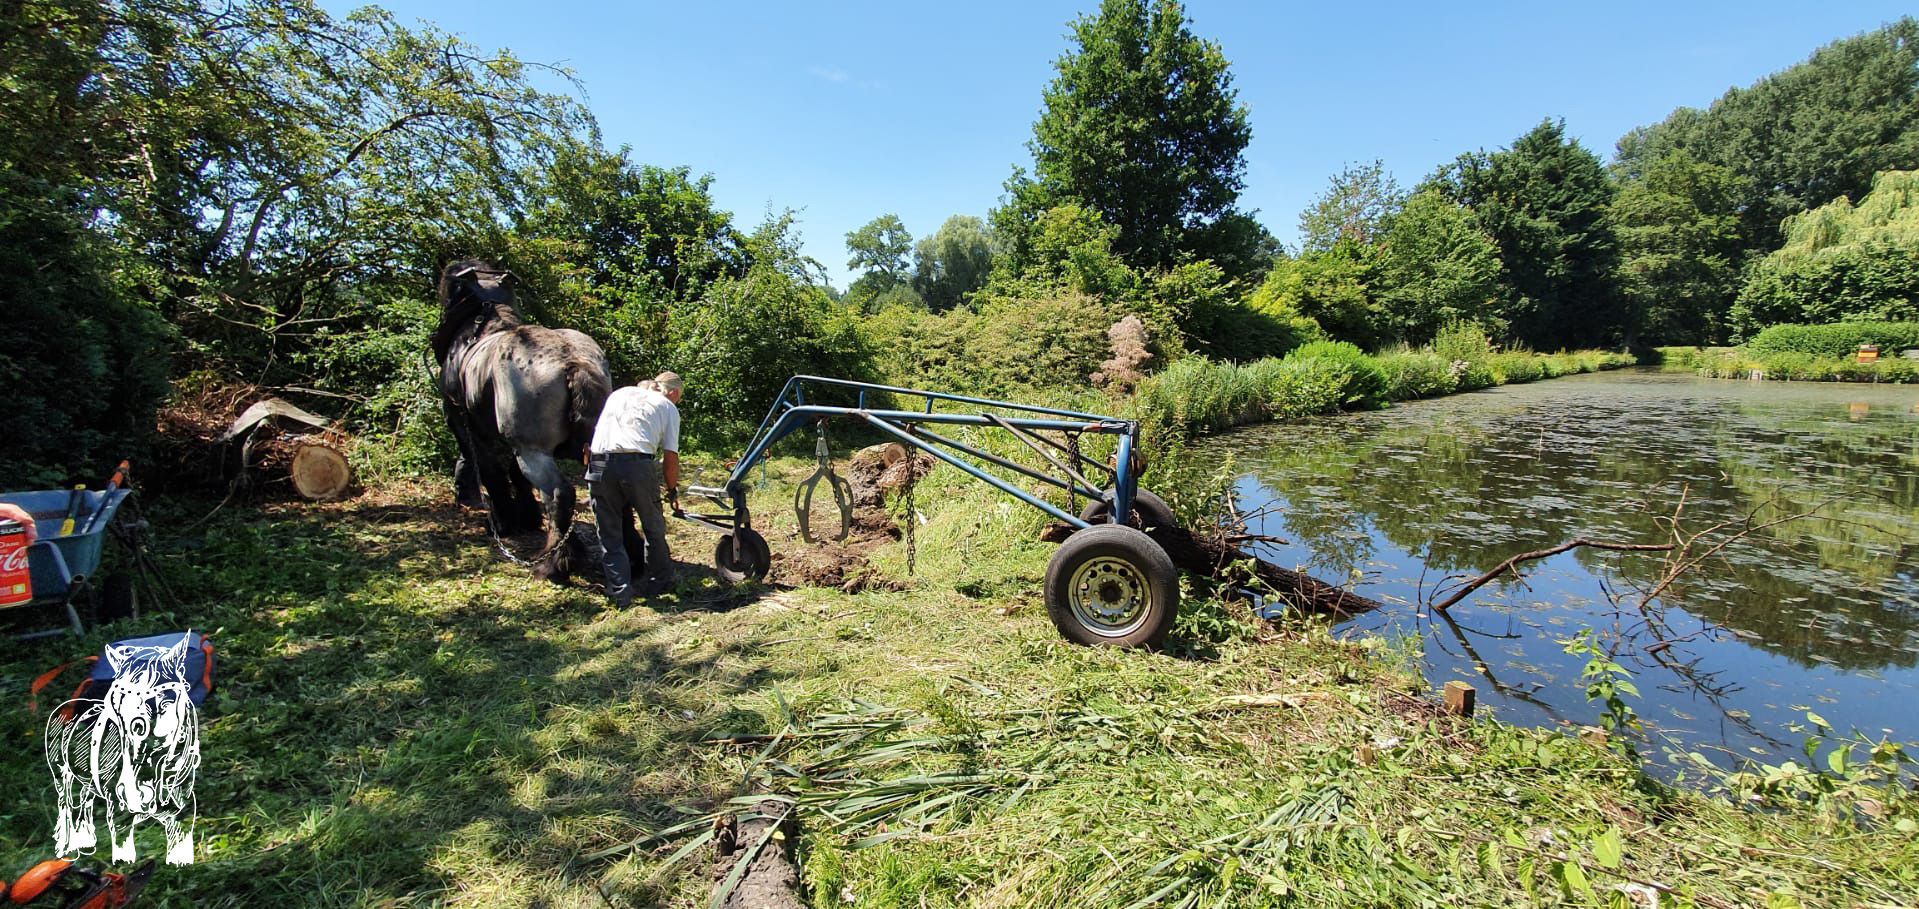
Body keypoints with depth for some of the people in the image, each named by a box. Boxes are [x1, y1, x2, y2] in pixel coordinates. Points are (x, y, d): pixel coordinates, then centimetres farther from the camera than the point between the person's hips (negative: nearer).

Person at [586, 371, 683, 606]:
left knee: (609, 534, 12)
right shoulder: (668, 407, 16)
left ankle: (620, 591, 6)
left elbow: (593, 433, 25)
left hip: (600, 464, 3)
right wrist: (672, 491, 21)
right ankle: (659, 582, 29)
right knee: (654, 527, 18)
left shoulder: (619, 393, 28)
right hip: (638, 464, -3)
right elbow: (670, 457, 9)